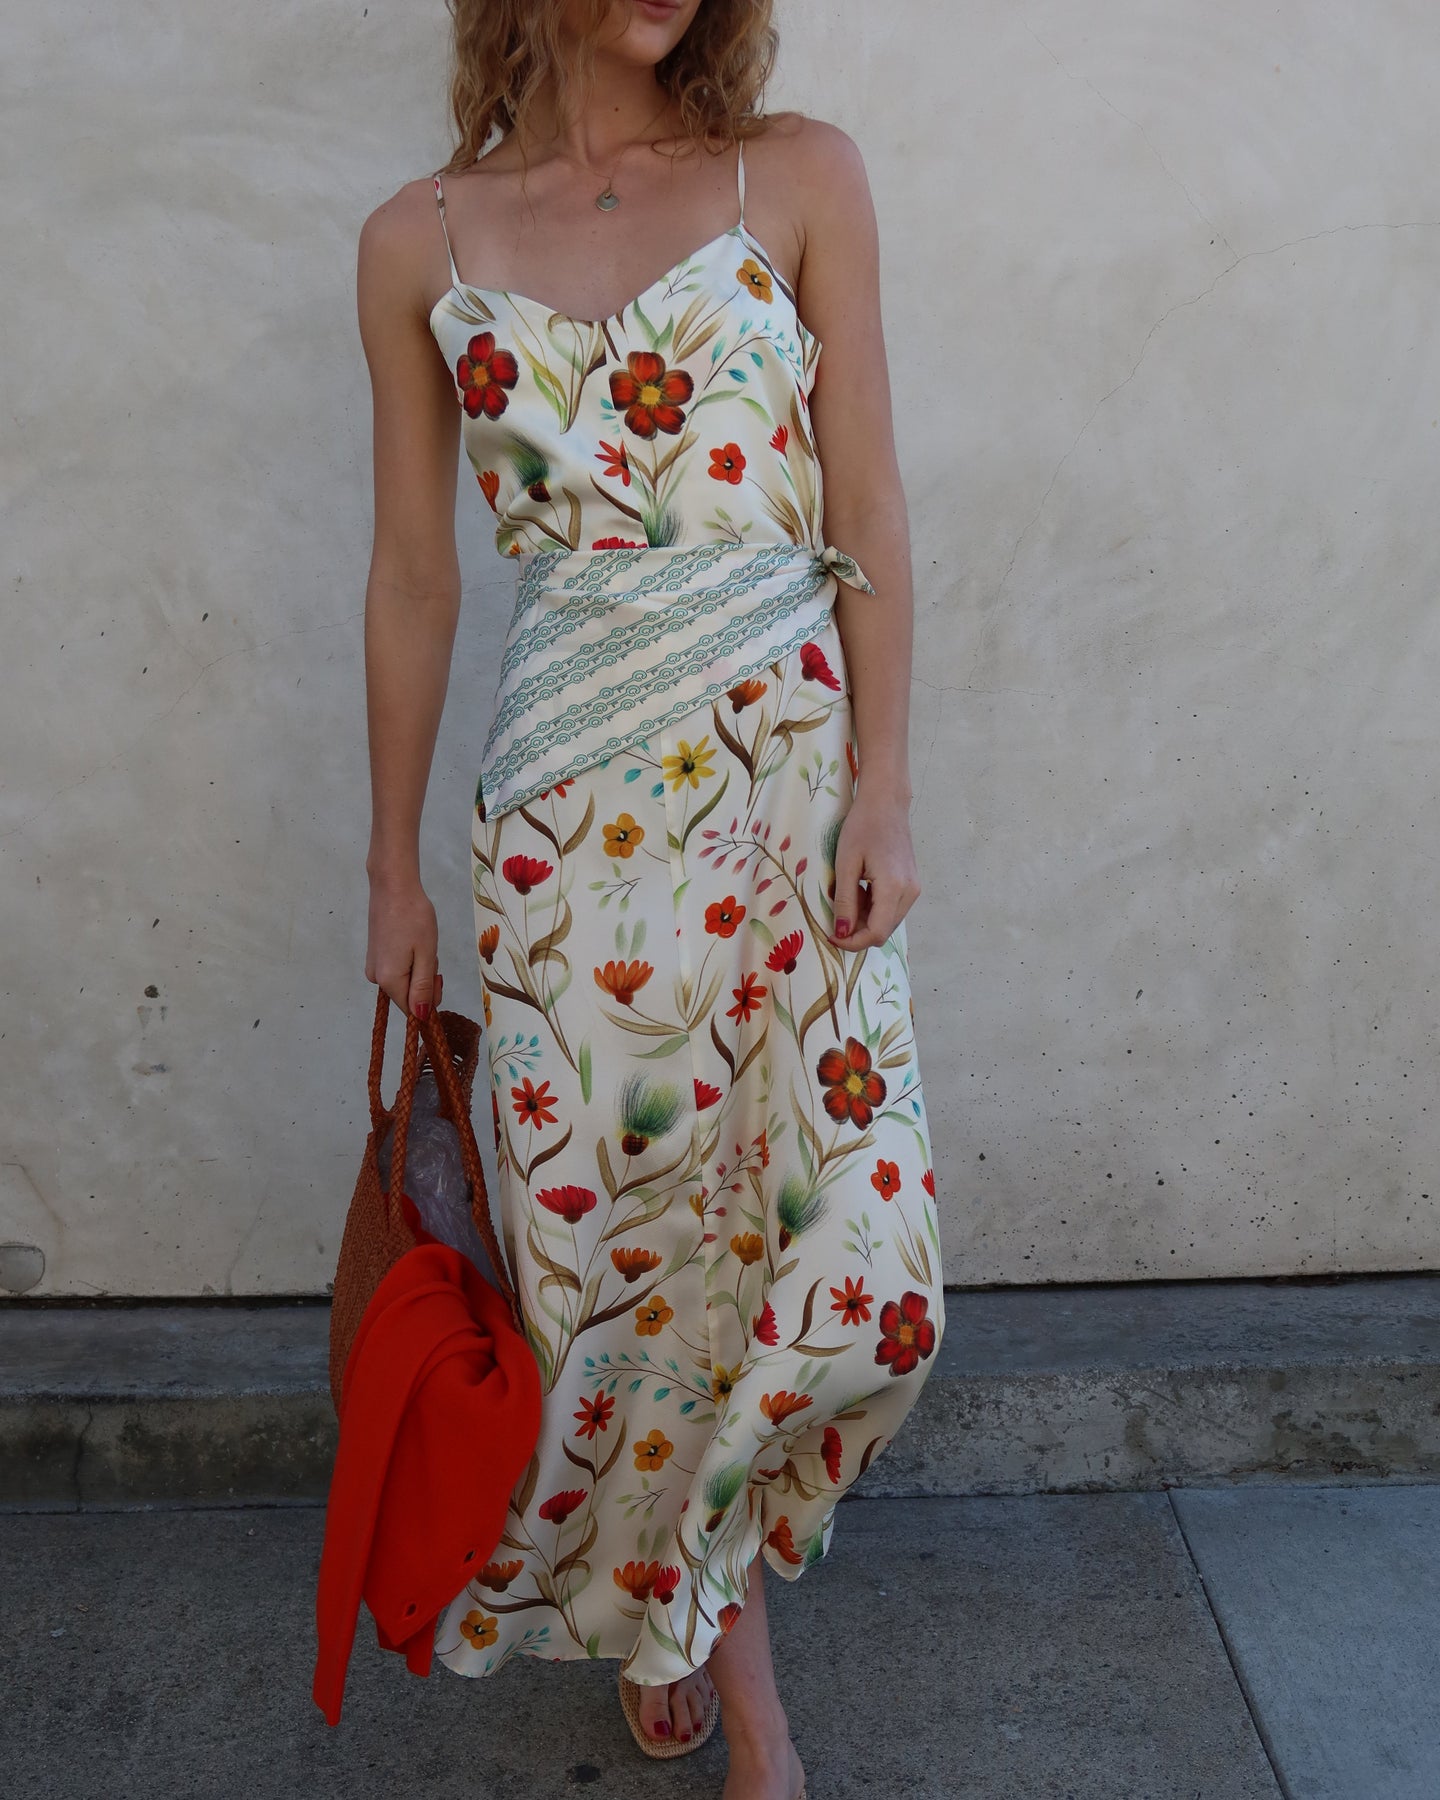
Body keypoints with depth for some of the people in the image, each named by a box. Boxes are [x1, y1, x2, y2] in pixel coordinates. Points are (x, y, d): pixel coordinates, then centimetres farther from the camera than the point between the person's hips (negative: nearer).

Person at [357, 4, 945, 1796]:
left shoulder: (800, 177, 5)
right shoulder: (421, 243, 7)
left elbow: (869, 508, 2)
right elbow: (414, 577, 9)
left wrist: (882, 783, -5)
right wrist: (391, 864, 10)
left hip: (790, 779, 0)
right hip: (569, 815, 0)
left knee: (854, 1252, -2)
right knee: (612, 1232, 9)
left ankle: (689, 1591, 31)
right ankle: (686, 1607, 39)